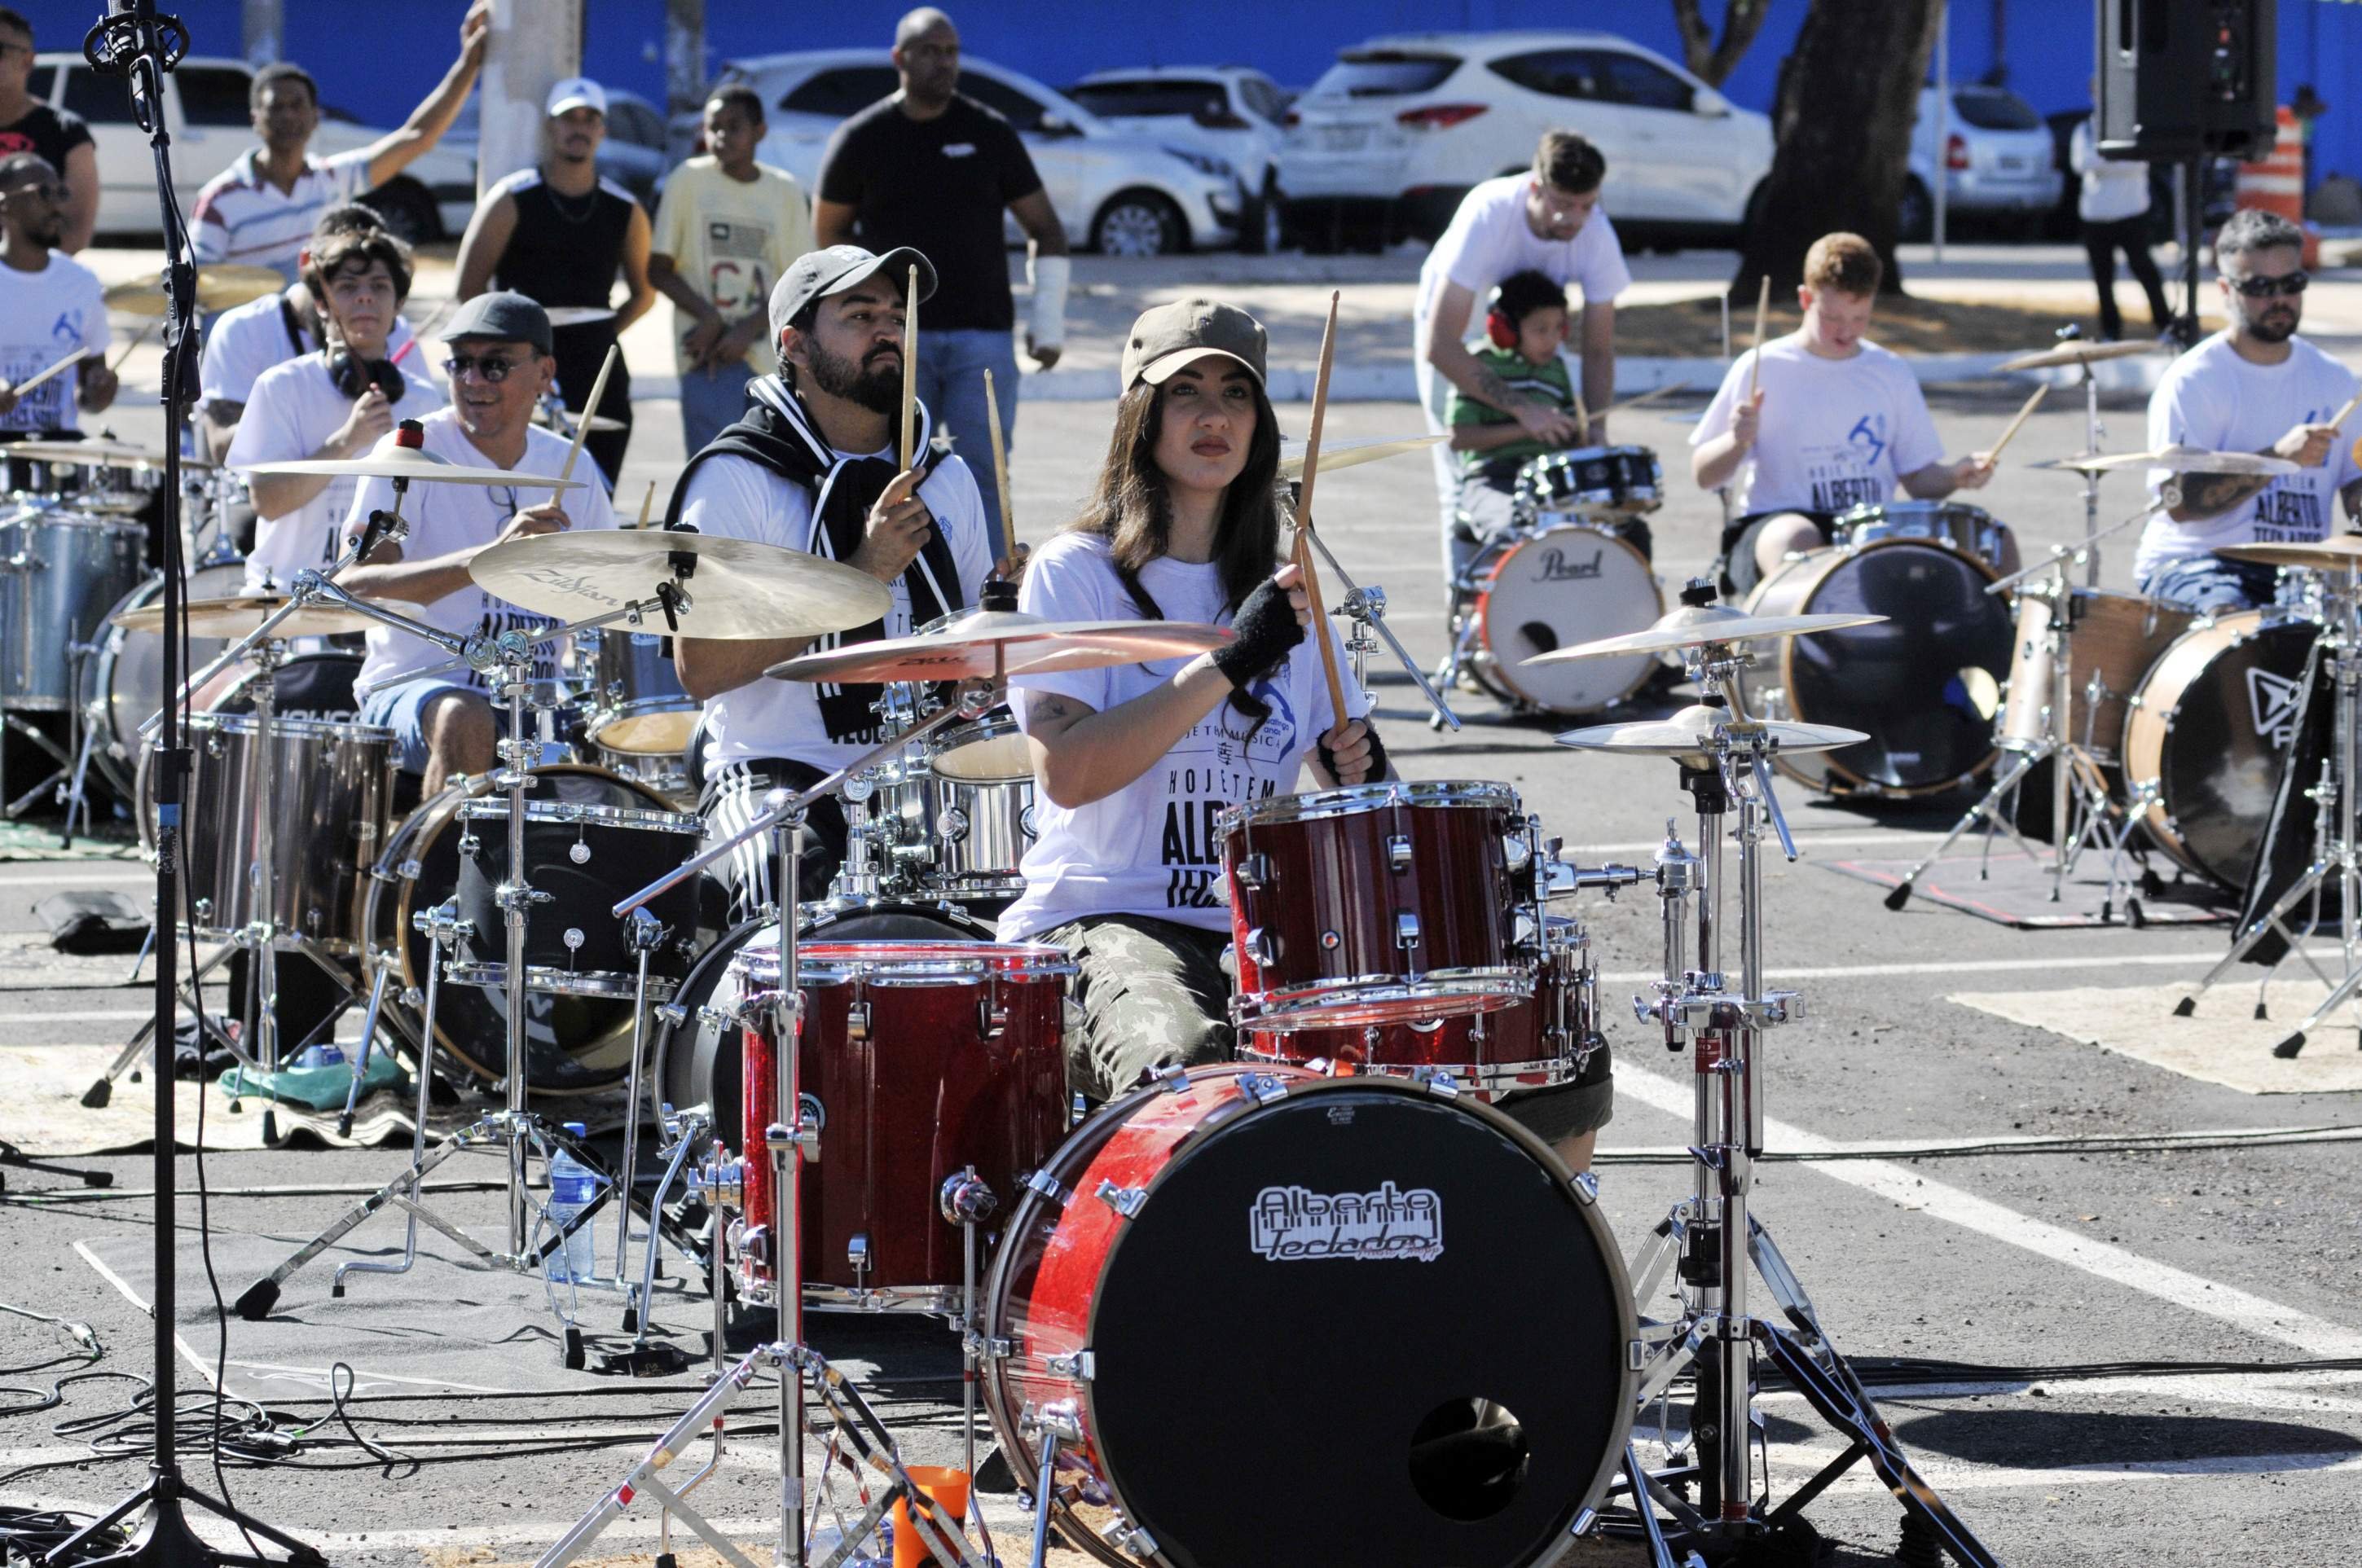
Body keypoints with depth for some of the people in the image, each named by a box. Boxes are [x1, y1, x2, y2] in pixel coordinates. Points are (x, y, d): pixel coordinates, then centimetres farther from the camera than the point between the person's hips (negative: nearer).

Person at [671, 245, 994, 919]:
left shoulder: (944, 481, 15)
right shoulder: (735, 478, -3)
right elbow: (700, 670, -12)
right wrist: (863, 572, -16)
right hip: (778, 771, -5)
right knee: (795, 878, -36)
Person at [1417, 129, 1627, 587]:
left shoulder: (1595, 234, -28)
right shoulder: (1487, 215, -39)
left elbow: (1598, 348, -16)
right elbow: (1438, 346, -41)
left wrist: (1594, 426, -32)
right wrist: (1521, 408, -47)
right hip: (1454, 331, -3)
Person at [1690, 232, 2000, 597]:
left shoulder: (1891, 374, 12)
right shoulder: (1763, 369, 1)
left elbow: (1918, 477, 16)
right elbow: (1705, 475, 2)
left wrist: (1956, 475, -6)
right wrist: (1738, 442, -19)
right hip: (1775, 527, -4)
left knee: (1995, 541, -17)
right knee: (1796, 540, -41)